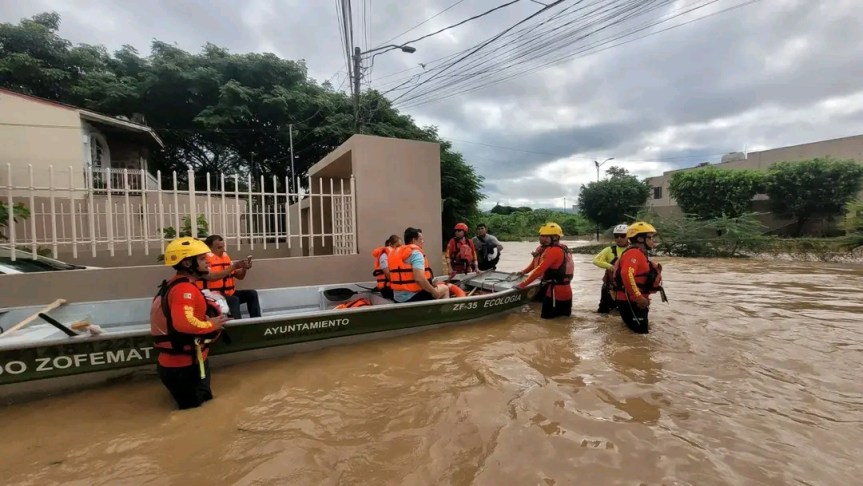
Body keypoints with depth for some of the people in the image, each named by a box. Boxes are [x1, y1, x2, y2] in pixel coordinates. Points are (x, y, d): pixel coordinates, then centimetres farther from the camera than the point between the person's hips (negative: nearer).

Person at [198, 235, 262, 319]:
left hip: (228, 293, 7)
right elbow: (212, 277, -25)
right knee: (234, 300, -30)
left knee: (252, 294, -6)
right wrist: (233, 266, -23)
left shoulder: (225, 256, 12)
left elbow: (239, 276, 15)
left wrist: (244, 268, -7)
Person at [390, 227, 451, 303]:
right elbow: (419, 278, -26)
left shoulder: (395, 253, 11)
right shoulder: (415, 252, -14)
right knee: (444, 288, 10)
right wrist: (434, 292, -12)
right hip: (413, 297, -9)